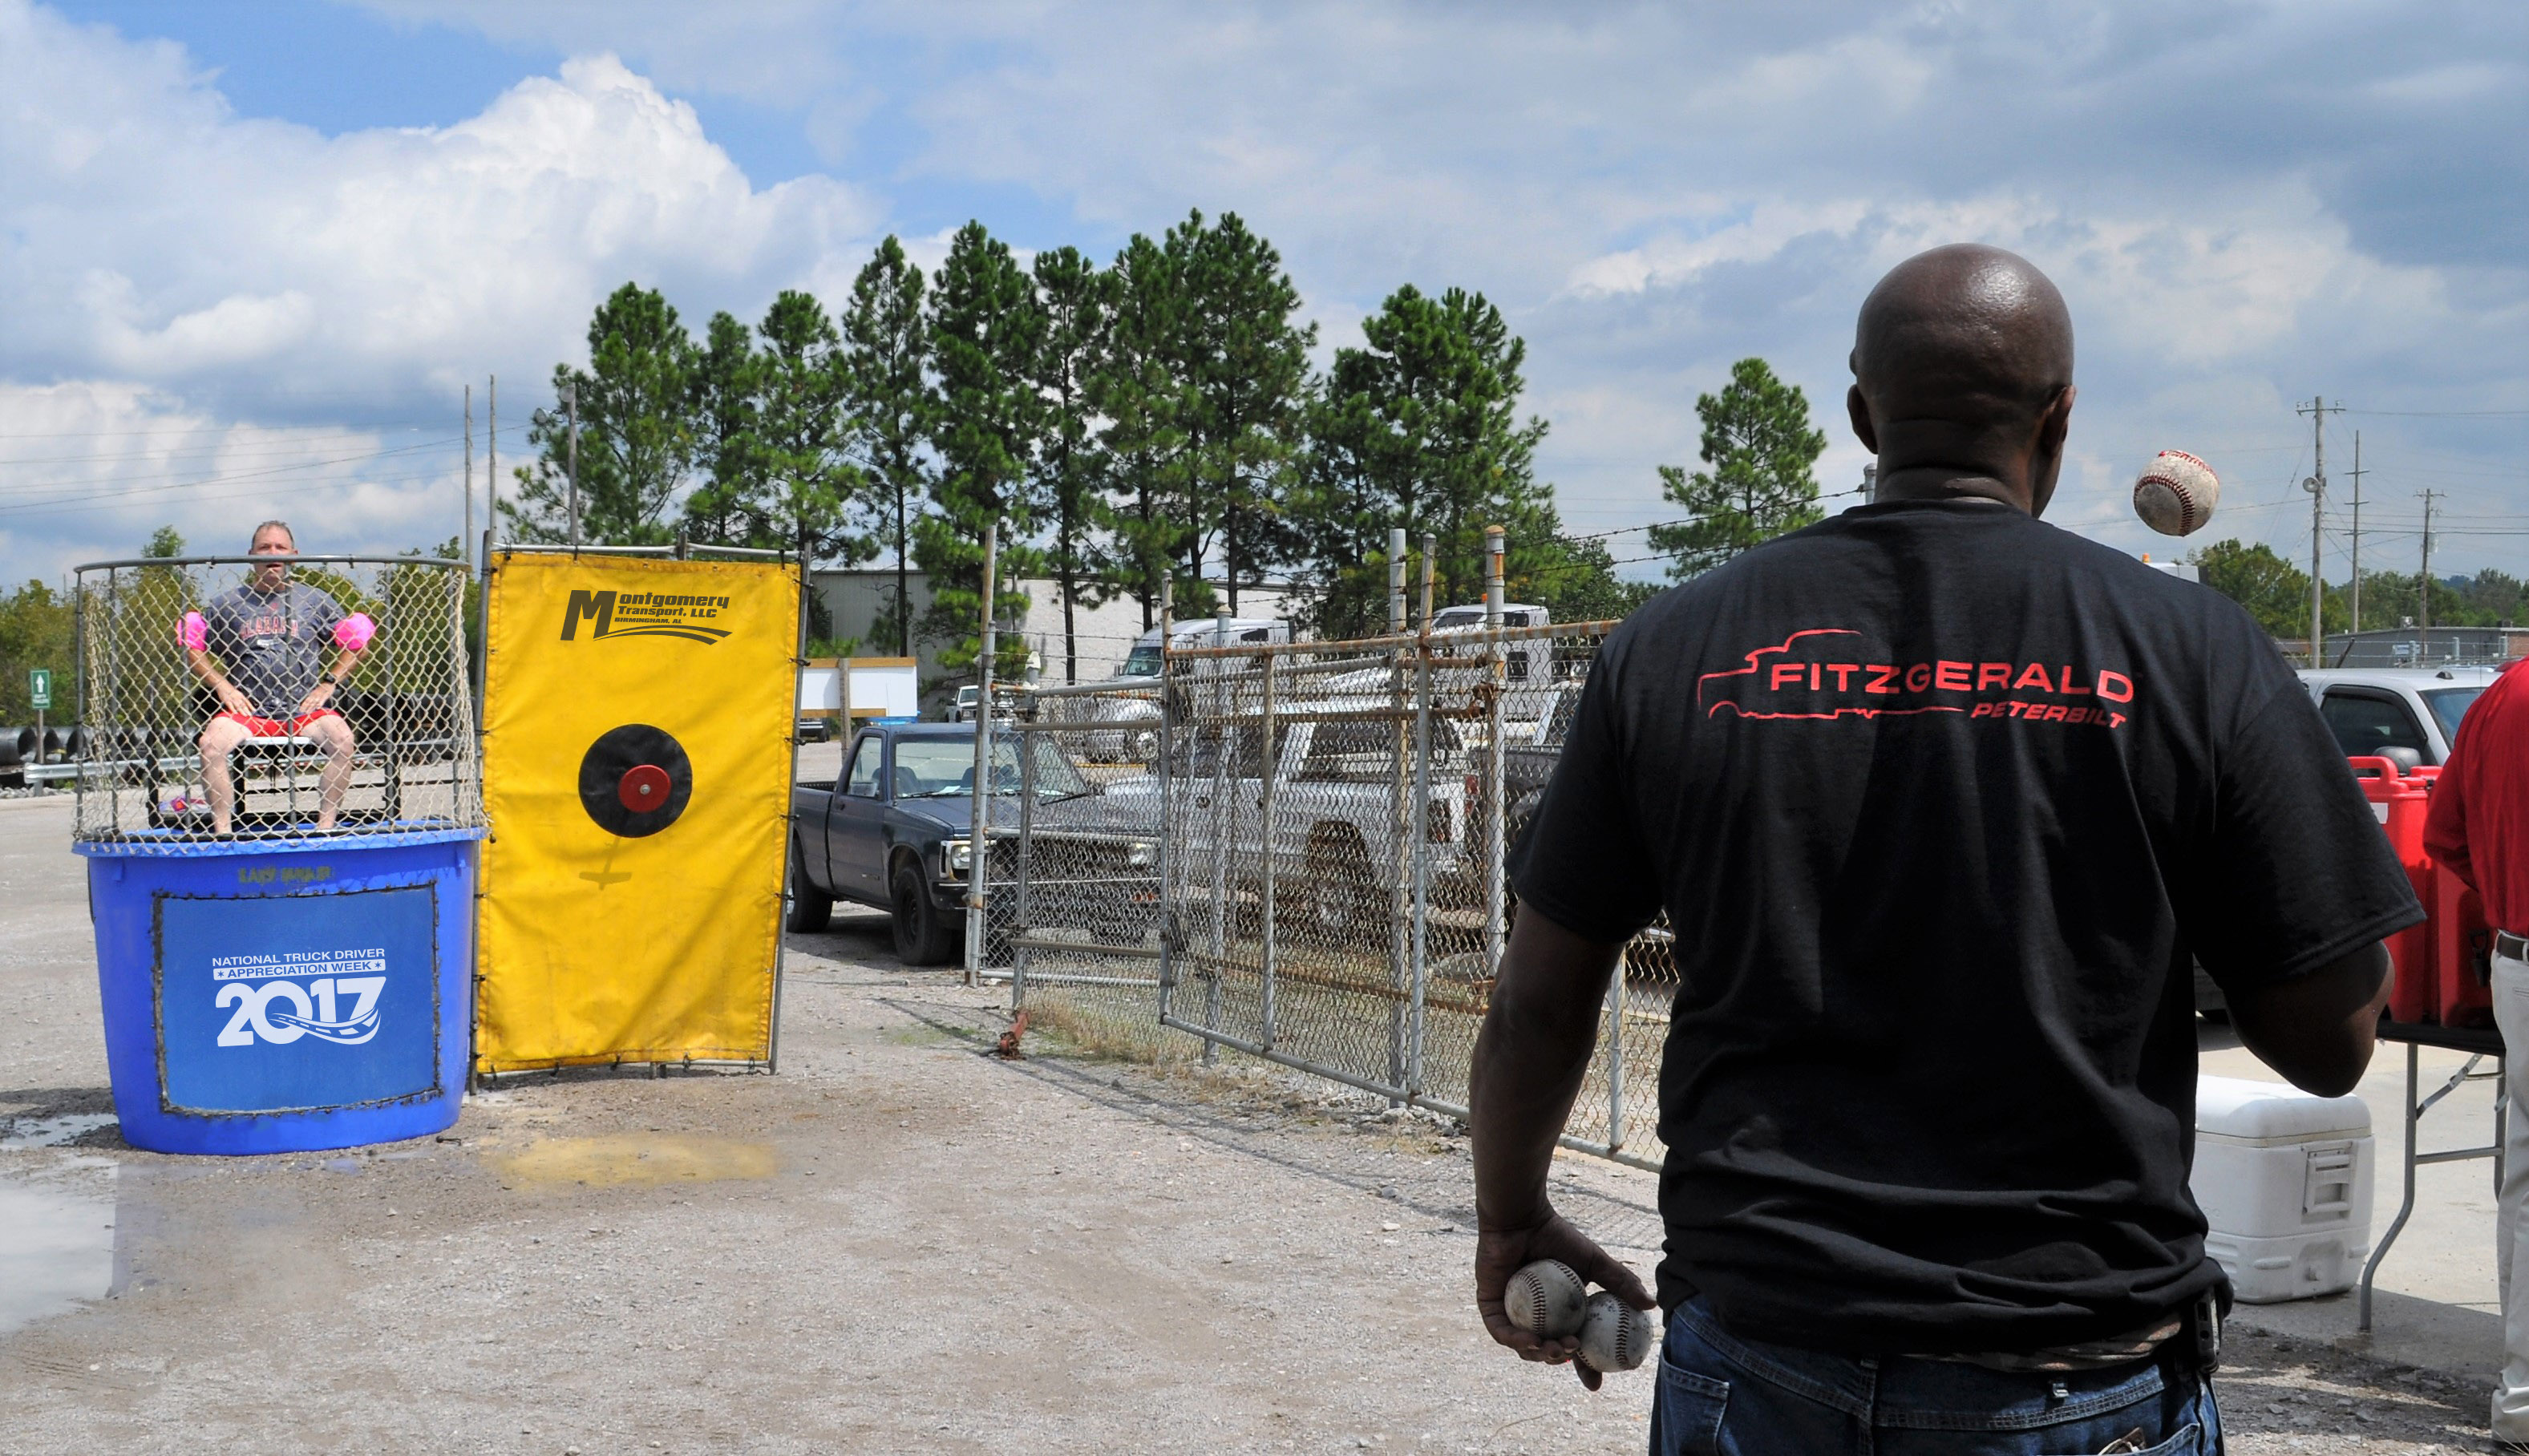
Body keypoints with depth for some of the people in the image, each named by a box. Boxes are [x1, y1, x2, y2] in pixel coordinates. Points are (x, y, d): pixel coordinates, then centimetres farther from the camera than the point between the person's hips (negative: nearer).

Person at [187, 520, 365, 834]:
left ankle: (326, 826, -27)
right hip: (247, 712, 1)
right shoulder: (226, 604, 13)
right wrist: (223, 686, 3)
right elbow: (194, 651, 18)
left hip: (305, 712, 0)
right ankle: (222, 830, -24)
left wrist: (328, 684, 4)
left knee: (341, 738, -31)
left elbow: (354, 645, 18)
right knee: (212, 742, -30)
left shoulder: (315, 601, 12)